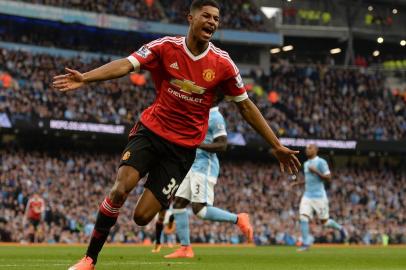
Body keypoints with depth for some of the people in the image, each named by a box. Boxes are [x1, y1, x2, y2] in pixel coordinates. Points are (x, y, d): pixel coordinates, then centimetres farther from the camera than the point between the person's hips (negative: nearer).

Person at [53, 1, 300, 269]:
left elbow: (246, 106, 5)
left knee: (143, 216, -13)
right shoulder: (166, 46, -7)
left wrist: (276, 145, 5)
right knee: (120, 189, -23)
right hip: (150, 130, 0)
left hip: (183, 147, 0)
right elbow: (126, 65, -19)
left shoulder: (223, 63, -4)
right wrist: (85, 78, -35)